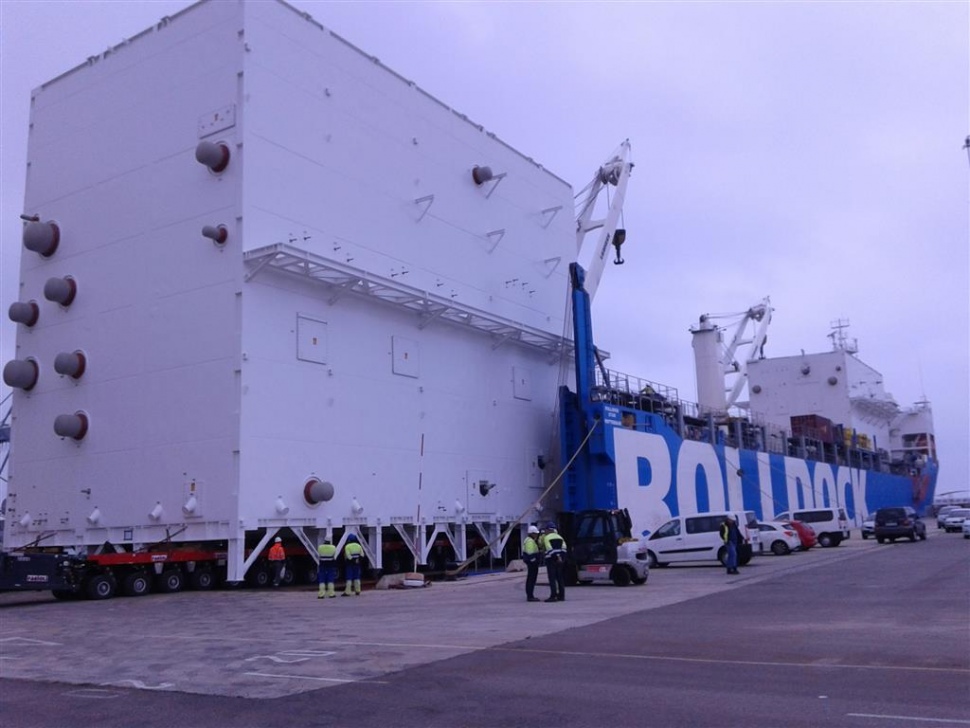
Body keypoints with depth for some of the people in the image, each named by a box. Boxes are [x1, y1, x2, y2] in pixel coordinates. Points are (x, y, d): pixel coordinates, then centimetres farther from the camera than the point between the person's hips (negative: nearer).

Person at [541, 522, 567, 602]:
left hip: (551, 559, -6)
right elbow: (564, 548, 2)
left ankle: (553, 596, -9)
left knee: (552, 578, -4)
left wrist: (557, 557, -16)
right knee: (560, 578, 11)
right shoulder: (560, 537, 15)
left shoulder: (546, 538, -3)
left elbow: (550, 549, -14)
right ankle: (561, 596, 12)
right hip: (560, 559, 6)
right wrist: (561, 557, -2)